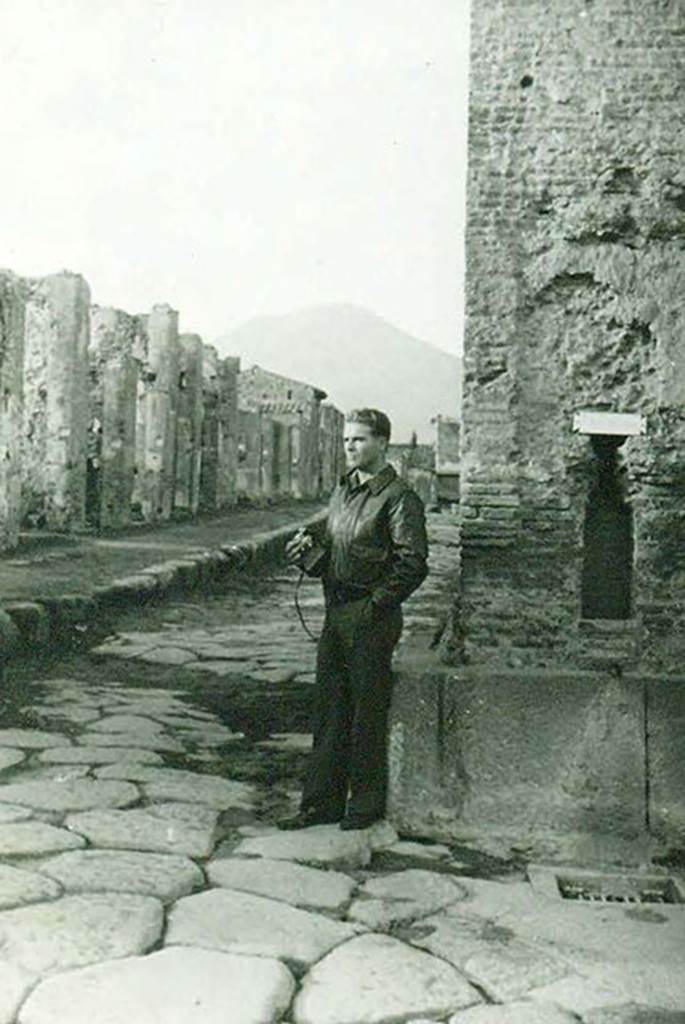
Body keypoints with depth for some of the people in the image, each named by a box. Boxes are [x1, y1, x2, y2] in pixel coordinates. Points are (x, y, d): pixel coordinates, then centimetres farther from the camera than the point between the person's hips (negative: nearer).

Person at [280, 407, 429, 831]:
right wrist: (309, 549, 0)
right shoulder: (343, 490, 14)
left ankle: (367, 805, 17)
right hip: (336, 614, 8)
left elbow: (413, 564, -17)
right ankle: (323, 801, 21)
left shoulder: (398, 497, -11)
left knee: (368, 714, 3)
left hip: (372, 620, -8)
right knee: (330, 711, 11)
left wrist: (375, 605, -17)